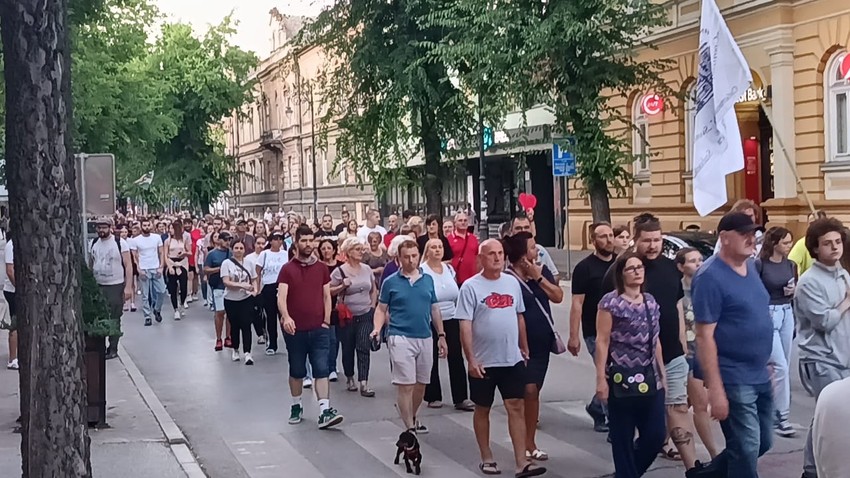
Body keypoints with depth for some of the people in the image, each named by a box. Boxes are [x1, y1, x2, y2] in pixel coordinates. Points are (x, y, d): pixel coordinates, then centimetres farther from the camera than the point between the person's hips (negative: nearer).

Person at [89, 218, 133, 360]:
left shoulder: (120, 243, -8)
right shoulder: (94, 244, 7)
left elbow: (128, 265, -9)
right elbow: (90, 265, 16)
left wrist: (128, 287, -15)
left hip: (116, 286, -4)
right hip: (97, 286, 4)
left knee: (114, 319, 3)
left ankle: (113, 349, 12)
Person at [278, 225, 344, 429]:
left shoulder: (321, 268, 6)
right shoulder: (287, 269, -1)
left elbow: (327, 297, 9)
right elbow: (281, 298, -11)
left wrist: (326, 321, 0)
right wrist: (286, 317, -29)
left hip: (319, 329, 1)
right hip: (295, 329, -1)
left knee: (321, 370, -6)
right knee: (296, 371, 12)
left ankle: (325, 411, -10)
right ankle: (296, 406, 28)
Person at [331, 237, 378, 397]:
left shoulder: (367, 269, 4)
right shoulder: (340, 271, -8)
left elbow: (374, 289, 17)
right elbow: (329, 291, -5)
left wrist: (372, 306, 9)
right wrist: (343, 285, -19)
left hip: (365, 315, 2)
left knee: (364, 348, -7)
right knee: (348, 349, 8)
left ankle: (364, 384, -9)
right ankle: (349, 378, 27)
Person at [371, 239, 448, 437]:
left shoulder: (428, 280, 9)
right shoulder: (390, 282, 0)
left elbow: (434, 309, 14)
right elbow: (381, 309, 3)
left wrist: (441, 335, 11)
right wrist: (377, 329, -15)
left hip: (425, 338, 4)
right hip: (401, 338, -4)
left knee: (421, 384, 13)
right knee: (405, 385, -7)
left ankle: (412, 418, 33)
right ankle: (409, 428, -2)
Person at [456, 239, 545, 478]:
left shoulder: (512, 282, 6)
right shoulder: (470, 287, -10)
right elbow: (465, 325, -13)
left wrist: (524, 348, 14)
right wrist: (471, 359, -17)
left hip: (512, 359, 4)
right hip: (483, 361, -4)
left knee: (517, 407, 0)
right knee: (482, 410, 9)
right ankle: (487, 458, 23)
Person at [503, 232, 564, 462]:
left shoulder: (542, 270, 5)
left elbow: (558, 297, -1)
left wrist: (539, 277, -11)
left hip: (542, 342, 6)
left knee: (533, 392, 11)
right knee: (528, 390, -9)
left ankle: (529, 443, 18)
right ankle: (524, 444, 0)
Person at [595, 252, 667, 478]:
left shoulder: (650, 301, 10)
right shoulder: (611, 302, -8)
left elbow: (655, 341, 16)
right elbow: (602, 342, -10)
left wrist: (662, 374, 15)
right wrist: (601, 378, -14)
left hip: (649, 378, 6)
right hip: (622, 379, -6)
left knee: (656, 435, 5)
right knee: (623, 439, 3)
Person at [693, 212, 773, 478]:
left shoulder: (750, 267, 7)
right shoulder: (710, 276, -18)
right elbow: (704, 336, -20)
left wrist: (765, 365, 18)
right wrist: (715, 389, -22)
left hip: (760, 376, 8)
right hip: (734, 381, -8)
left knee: (763, 442, 18)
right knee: (746, 451, -1)